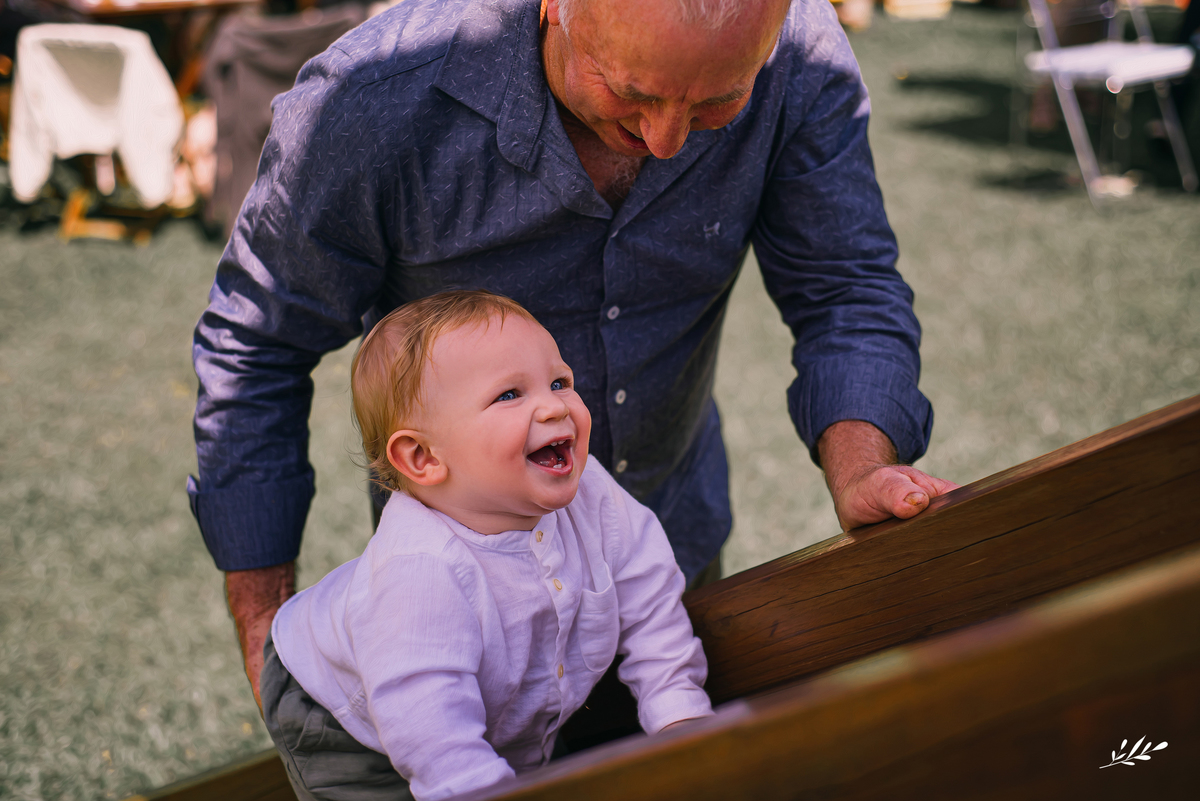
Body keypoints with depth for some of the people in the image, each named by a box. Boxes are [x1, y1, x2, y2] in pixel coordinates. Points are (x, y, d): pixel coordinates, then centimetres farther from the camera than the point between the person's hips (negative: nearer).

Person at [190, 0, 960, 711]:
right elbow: (257, 349, -20)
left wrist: (860, 471, -36)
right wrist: (265, 621, -16)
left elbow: (846, 286, -15)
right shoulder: (374, 101, -33)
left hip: (676, 528, 4)